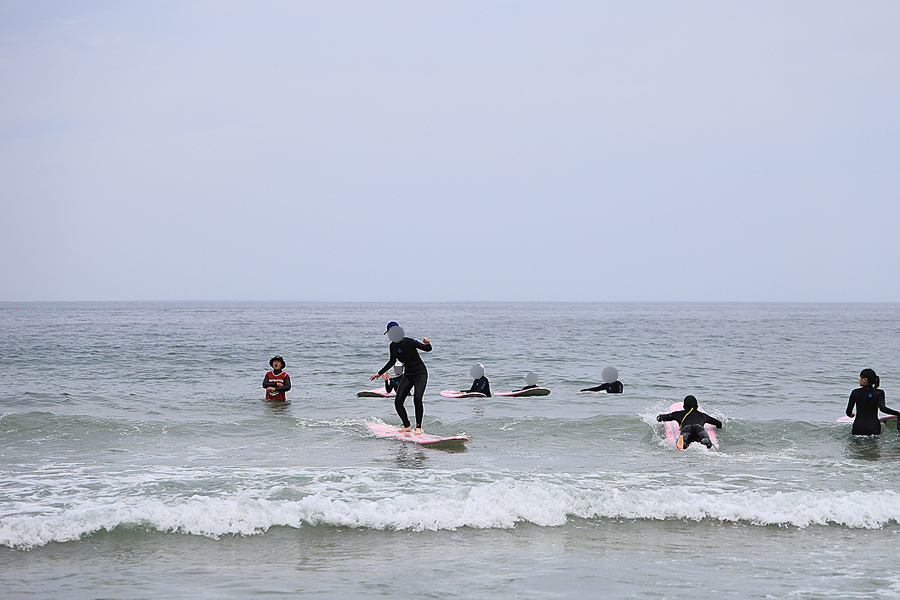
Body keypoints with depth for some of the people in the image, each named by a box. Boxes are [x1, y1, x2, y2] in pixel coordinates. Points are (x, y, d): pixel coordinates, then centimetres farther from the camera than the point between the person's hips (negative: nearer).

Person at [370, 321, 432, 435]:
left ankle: (419, 427, -17)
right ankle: (406, 426, 11)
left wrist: (427, 344, -39)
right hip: (408, 375, 7)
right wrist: (379, 374, 24)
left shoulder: (408, 342, -17)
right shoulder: (393, 346, 2)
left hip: (420, 374, -7)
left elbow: (427, 349, -15)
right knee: (398, 402, -5)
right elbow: (392, 362, 19)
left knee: (417, 398, -26)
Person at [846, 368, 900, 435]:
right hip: (873, 429, 0)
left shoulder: (855, 393, 2)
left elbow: (848, 413, 10)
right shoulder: (879, 393, -1)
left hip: (858, 428, 0)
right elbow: (883, 408, -17)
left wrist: (851, 415, 33)